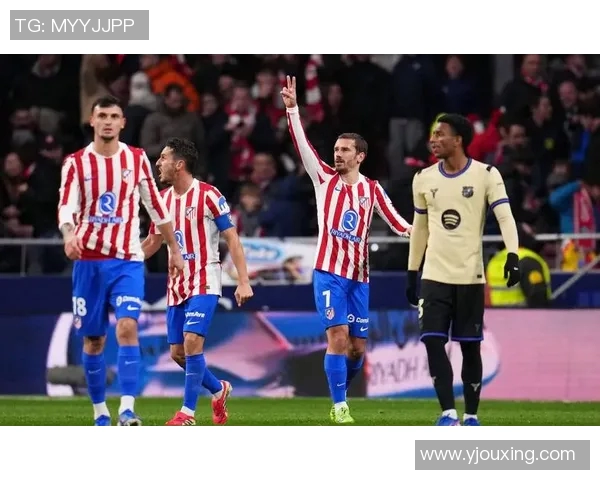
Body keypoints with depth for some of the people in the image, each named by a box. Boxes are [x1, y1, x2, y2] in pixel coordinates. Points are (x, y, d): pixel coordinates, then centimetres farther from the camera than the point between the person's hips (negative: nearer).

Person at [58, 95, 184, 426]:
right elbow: (67, 206, -13)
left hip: (127, 260, 0)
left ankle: (127, 411, -23)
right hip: (89, 260, 0)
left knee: (127, 328, -18)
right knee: (93, 340, 5)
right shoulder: (76, 163, 1)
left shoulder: (137, 159, 5)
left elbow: (155, 205, 14)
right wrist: (69, 234, -34)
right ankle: (100, 412, 18)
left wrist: (174, 249, 17)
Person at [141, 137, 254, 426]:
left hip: (204, 283, -7)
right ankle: (219, 390, 29)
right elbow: (152, 242, 21)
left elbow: (232, 238, -9)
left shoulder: (208, 195, -10)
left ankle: (188, 413, -13)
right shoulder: (163, 199, 9)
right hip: (176, 284, 7)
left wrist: (243, 281, -15)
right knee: (177, 352, 4)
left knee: (192, 342, -19)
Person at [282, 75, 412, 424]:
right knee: (338, 336, -13)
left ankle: (341, 393, 27)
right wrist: (292, 109, -15)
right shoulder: (325, 178, 4)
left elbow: (394, 220, 2)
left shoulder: (372, 189, 8)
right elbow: (302, 144, -5)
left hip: (359, 276, 2)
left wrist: (415, 232, -18)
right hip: (329, 272, -2)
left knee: (358, 346, 4)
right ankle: (340, 406, -9)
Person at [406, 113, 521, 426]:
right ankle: (448, 413, -10)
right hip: (435, 275, 2)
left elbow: (505, 216, -12)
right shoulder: (424, 179, 8)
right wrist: (412, 275, 16)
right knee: (433, 341, -12)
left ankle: (471, 416, 13)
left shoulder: (486, 175, -4)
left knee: (470, 347, 3)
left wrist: (512, 255, -28)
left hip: (470, 276, -2)